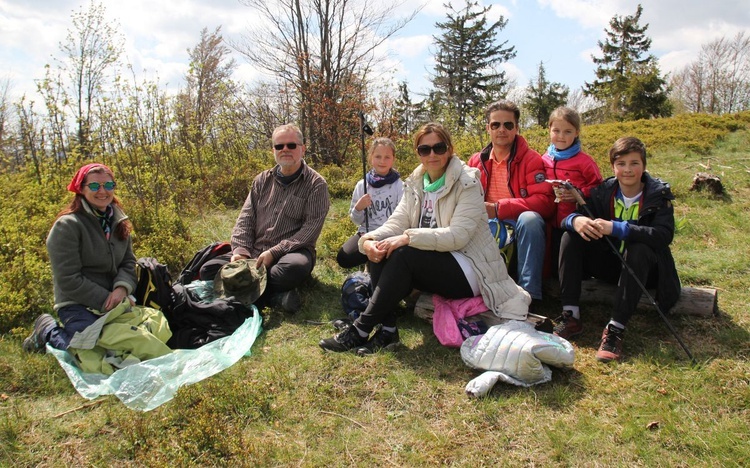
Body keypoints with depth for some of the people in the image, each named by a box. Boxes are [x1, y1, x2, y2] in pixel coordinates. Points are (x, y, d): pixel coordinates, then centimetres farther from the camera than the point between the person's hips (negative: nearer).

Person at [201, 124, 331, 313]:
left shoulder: (316, 184, -3)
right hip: (254, 253, 6)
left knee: (296, 266, -40)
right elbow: (245, 219, 9)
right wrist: (240, 250, -10)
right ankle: (275, 296, -25)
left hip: (291, 252, -5)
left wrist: (274, 252, -19)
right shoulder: (262, 180, 13)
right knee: (209, 269, -14)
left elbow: (311, 227, -12)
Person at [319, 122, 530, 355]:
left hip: (467, 271, -6)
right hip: (431, 264, 7)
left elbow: (458, 235, -23)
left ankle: (361, 330, -24)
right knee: (379, 253, -16)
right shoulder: (415, 183, 8)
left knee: (404, 254, -29)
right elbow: (397, 221, -4)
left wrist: (408, 238, -31)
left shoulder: (467, 183, -12)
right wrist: (369, 240, -25)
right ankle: (387, 329, -21)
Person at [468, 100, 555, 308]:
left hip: (521, 230, -3)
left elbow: (544, 202, -16)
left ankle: (529, 295, -31)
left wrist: (498, 209, -22)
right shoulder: (476, 161, 8)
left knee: (530, 218, -35)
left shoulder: (531, 160, -5)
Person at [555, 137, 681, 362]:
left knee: (639, 249, -35)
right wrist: (575, 220, -36)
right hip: (610, 263, 3)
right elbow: (567, 217, -9)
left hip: (643, 267, -3)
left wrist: (616, 228, -38)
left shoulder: (658, 194, -10)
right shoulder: (603, 191, -2)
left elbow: (664, 234, -28)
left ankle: (615, 329, -35)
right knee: (571, 236, -17)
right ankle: (571, 316, -23)